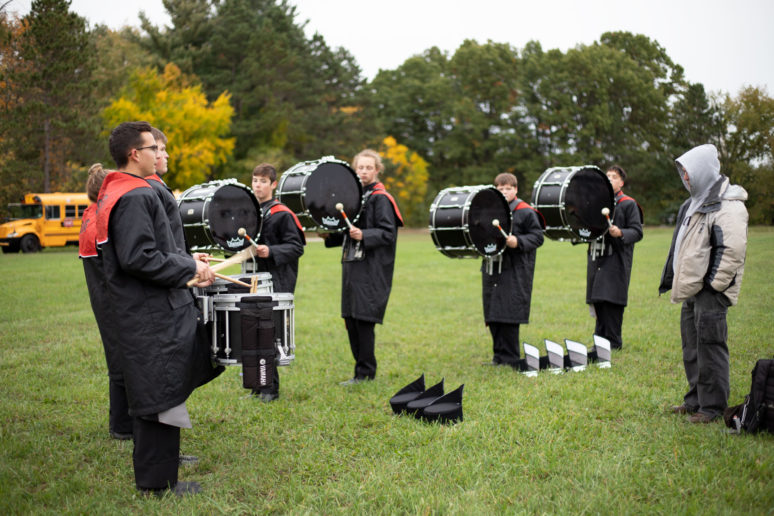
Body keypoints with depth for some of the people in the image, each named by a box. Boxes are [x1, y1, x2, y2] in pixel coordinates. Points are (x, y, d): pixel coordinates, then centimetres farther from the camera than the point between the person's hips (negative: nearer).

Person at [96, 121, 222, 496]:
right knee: (159, 396, -2)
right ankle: (157, 482, 6)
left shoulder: (113, 193, 15)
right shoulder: (135, 197, -18)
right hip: (153, 317, -10)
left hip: (143, 312, 10)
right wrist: (189, 269, -16)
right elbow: (138, 257, -26)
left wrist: (185, 262, 13)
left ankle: (157, 456, 33)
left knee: (155, 393, 20)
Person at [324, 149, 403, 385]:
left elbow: (387, 233, -14)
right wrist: (330, 235, 8)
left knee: (363, 319, -7)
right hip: (352, 266, 8)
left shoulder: (381, 198, -7)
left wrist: (364, 236, -27)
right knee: (350, 320, 9)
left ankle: (365, 373, 2)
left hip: (372, 270, -8)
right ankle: (364, 368, 19)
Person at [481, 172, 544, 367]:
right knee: (492, 315, 8)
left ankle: (510, 359, 2)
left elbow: (537, 237, -6)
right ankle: (499, 356, 18)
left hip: (514, 272, -6)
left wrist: (518, 242, -20)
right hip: (492, 269, 6)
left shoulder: (526, 212, -3)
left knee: (509, 315, -7)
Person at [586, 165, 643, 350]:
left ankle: (613, 342, 0)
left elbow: (637, 232, -6)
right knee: (598, 301, 7)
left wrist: (620, 233, -23)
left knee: (611, 301, -8)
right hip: (596, 258, 6)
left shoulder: (628, 204, 0)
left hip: (616, 261, -6)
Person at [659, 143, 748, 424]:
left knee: (709, 347, -7)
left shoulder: (728, 206, -14)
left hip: (710, 293, -10)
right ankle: (695, 400, 27)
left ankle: (713, 406, 1)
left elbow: (733, 250, -21)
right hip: (691, 290, 10)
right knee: (692, 347, 16)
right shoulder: (695, 203, 18)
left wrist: (713, 284, -20)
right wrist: (673, 280, 19)